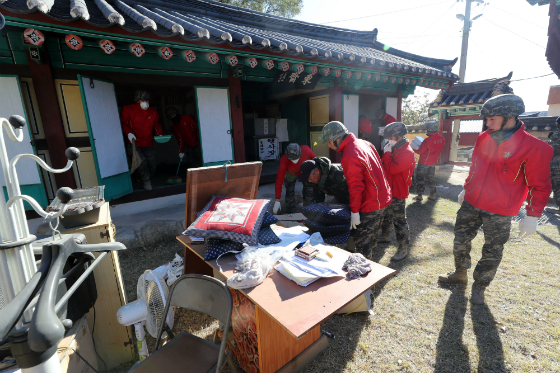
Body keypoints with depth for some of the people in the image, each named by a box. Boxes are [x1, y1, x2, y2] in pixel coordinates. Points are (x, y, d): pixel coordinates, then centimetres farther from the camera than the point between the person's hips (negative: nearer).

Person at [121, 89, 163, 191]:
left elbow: (157, 125, 21)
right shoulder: (128, 109, -1)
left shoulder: (153, 112, 11)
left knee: (152, 164, -1)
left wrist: (160, 134, 2)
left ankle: (142, 179, 29)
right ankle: (146, 181, -2)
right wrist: (128, 133, -16)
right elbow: (123, 123, 2)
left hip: (148, 144, 5)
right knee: (141, 160, -27)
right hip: (133, 144, -4)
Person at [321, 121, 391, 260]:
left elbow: (356, 186, -25)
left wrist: (354, 211, -17)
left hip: (369, 206, -10)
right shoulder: (364, 143, 6)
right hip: (382, 198, 10)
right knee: (371, 237, 24)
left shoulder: (349, 156, -24)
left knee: (361, 240, 2)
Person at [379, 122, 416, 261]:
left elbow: (393, 169, -27)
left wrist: (387, 153, -18)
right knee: (385, 214, 23)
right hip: (387, 189, 9)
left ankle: (403, 248, 9)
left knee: (399, 220, -2)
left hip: (398, 192, -9)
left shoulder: (407, 152, -20)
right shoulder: (394, 148, 10)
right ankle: (385, 235, 43)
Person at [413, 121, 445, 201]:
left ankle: (419, 195, 7)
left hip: (424, 162, -6)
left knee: (420, 178, 5)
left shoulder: (427, 140, -22)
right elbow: (438, 149, 9)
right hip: (433, 162, 6)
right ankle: (432, 195, 22)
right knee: (431, 178, 18)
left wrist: (414, 149, 5)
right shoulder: (442, 139, -3)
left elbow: (420, 152, -12)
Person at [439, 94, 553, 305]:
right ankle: (460, 273, 36)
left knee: (491, 253, 9)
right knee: (460, 240, 14)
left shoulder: (533, 147, -14)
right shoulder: (483, 138, 1)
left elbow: (540, 185, -9)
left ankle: (479, 287, 29)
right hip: (471, 203, 5)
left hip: (500, 213, -5)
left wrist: (532, 216, -10)